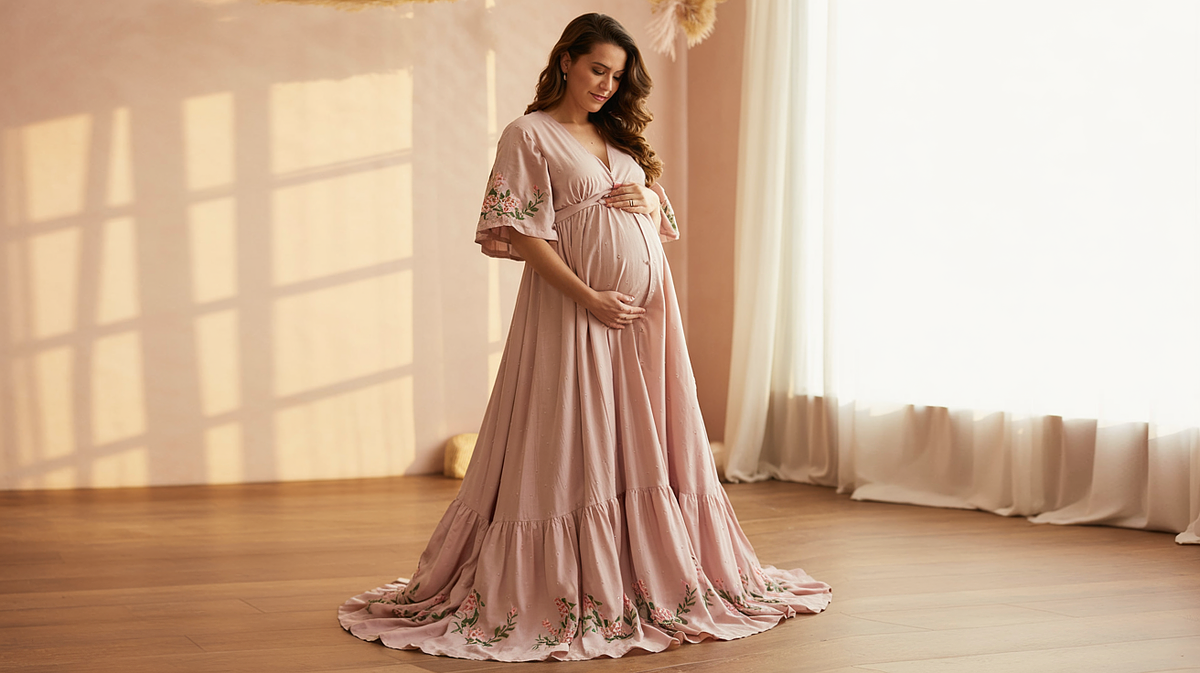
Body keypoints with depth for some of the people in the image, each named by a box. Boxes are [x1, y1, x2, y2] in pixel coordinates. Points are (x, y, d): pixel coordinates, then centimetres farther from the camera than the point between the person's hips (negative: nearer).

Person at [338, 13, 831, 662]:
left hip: (648, 308, 6)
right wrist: (589, 298, -16)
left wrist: (650, 202, -2)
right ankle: (566, 591, 5)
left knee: (646, 444, 8)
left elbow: (665, 213, 22)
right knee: (572, 447, -3)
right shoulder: (529, 135, -1)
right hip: (574, 307, -6)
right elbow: (521, 235, -9)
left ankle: (654, 577, 18)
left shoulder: (619, 134, 19)